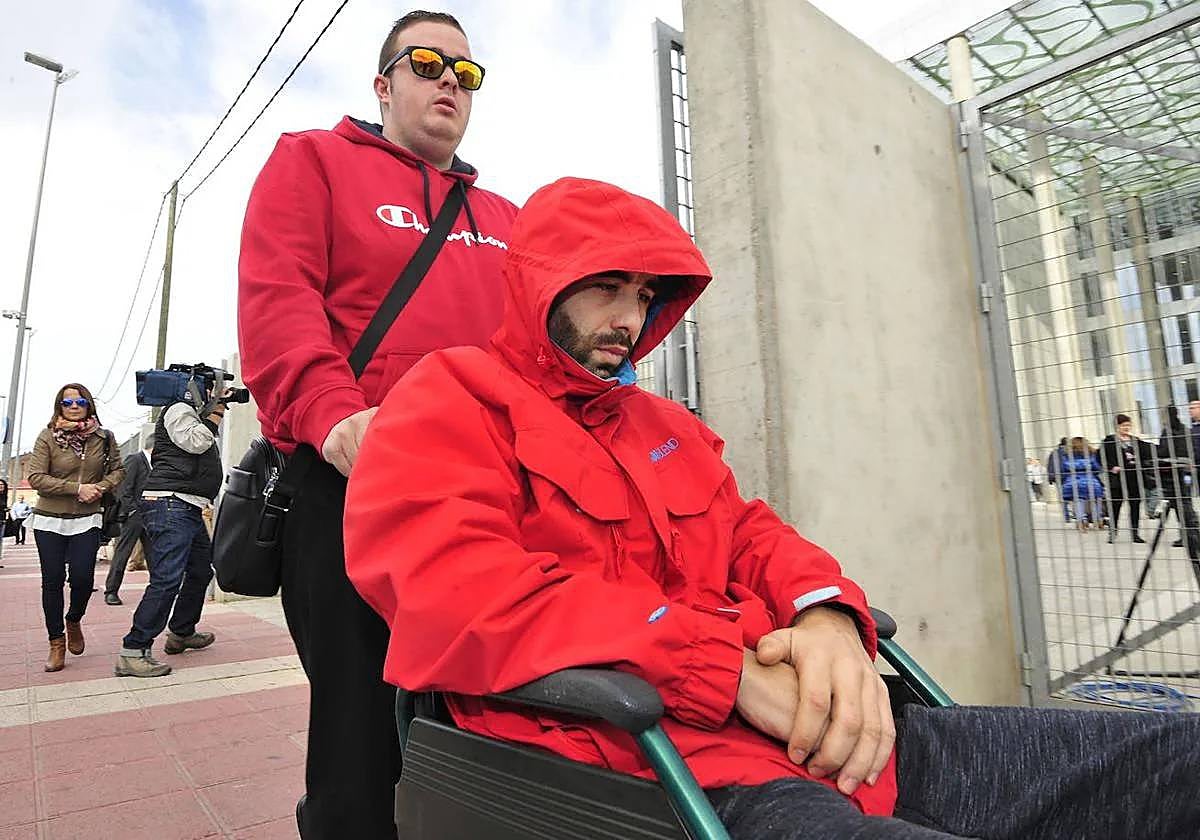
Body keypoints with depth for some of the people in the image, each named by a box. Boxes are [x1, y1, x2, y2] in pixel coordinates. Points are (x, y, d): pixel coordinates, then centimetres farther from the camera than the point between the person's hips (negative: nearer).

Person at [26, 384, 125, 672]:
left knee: (83, 578, -6)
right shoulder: (47, 437, -3)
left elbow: (118, 470, 7)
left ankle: (73, 621, 26)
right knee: (52, 580, 4)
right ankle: (57, 643, 17)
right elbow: (36, 477, -9)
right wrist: (77, 488, -17)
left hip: (86, 521, 0)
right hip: (49, 521, 0)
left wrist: (100, 487, -12)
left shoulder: (104, 437, 1)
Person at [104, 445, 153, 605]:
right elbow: (125, 489, -12)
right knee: (122, 553, 0)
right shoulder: (134, 459, -6)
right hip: (134, 514, -7)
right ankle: (111, 591, 7)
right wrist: (131, 511, -16)